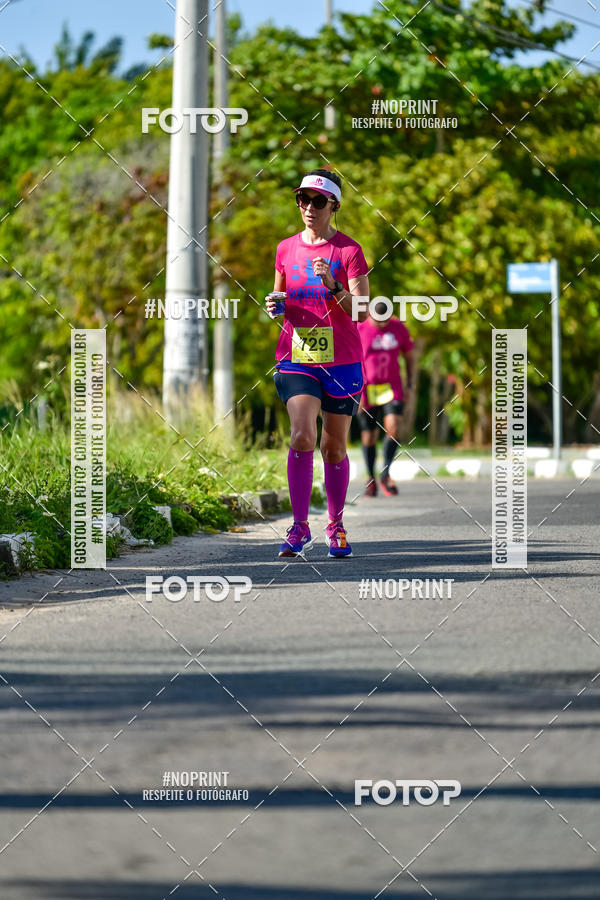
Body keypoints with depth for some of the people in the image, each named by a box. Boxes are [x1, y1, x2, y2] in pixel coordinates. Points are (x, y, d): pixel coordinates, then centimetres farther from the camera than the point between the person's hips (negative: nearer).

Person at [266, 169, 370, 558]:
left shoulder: (349, 250, -3)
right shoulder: (287, 249, 8)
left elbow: (361, 311, -9)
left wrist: (332, 285, -25)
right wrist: (275, 306, -1)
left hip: (341, 361, -1)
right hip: (296, 359, 1)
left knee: (334, 448, 6)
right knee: (302, 435, -17)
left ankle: (337, 527, 22)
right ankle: (300, 527, -13)